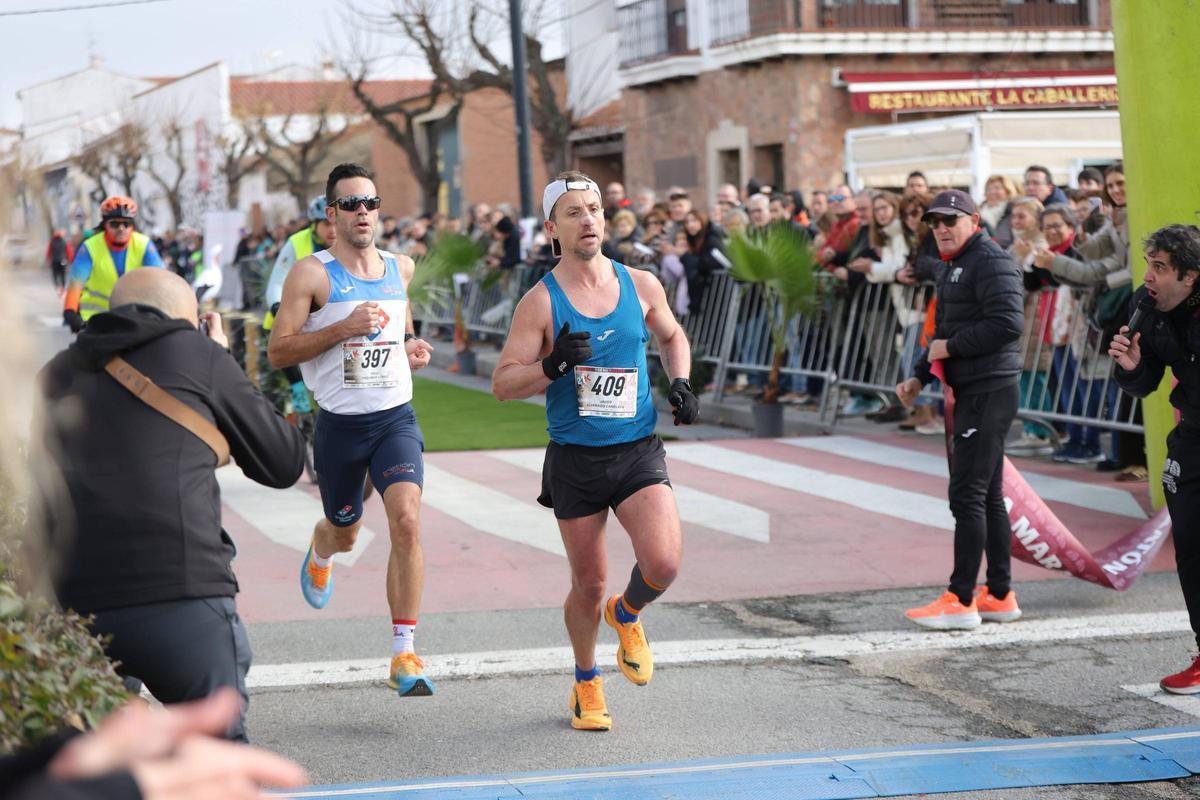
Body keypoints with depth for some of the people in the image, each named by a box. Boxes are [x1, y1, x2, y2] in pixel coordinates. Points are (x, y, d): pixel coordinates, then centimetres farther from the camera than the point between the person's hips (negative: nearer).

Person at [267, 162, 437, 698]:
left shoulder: (401, 268, 8)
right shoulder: (311, 273, -7)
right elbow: (278, 352, -11)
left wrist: (414, 350, 6)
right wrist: (344, 328, -21)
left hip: (396, 418, 2)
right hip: (340, 425, -2)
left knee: (407, 520, -20)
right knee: (346, 534, 16)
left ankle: (404, 656, -16)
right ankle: (320, 550, 58)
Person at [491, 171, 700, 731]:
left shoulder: (641, 285, 3)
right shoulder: (541, 302, -6)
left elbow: (671, 336, 24)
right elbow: (502, 384, -7)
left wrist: (680, 381, 6)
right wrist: (552, 366, -24)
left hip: (638, 451, 1)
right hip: (575, 459, -1)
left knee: (663, 563, -19)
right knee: (589, 583, 7)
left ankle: (626, 615, 17)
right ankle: (587, 685, 33)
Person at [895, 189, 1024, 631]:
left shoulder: (991, 262, -13)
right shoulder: (951, 269, 20)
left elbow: (1008, 324, -24)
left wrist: (951, 347, -17)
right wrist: (919, 377, 14)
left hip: (988, 392, -11)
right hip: (969, 393, 11)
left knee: (967, 495, -10)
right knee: (988, 496, 13)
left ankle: (961, 600, -8)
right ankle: (999, 595, 19)